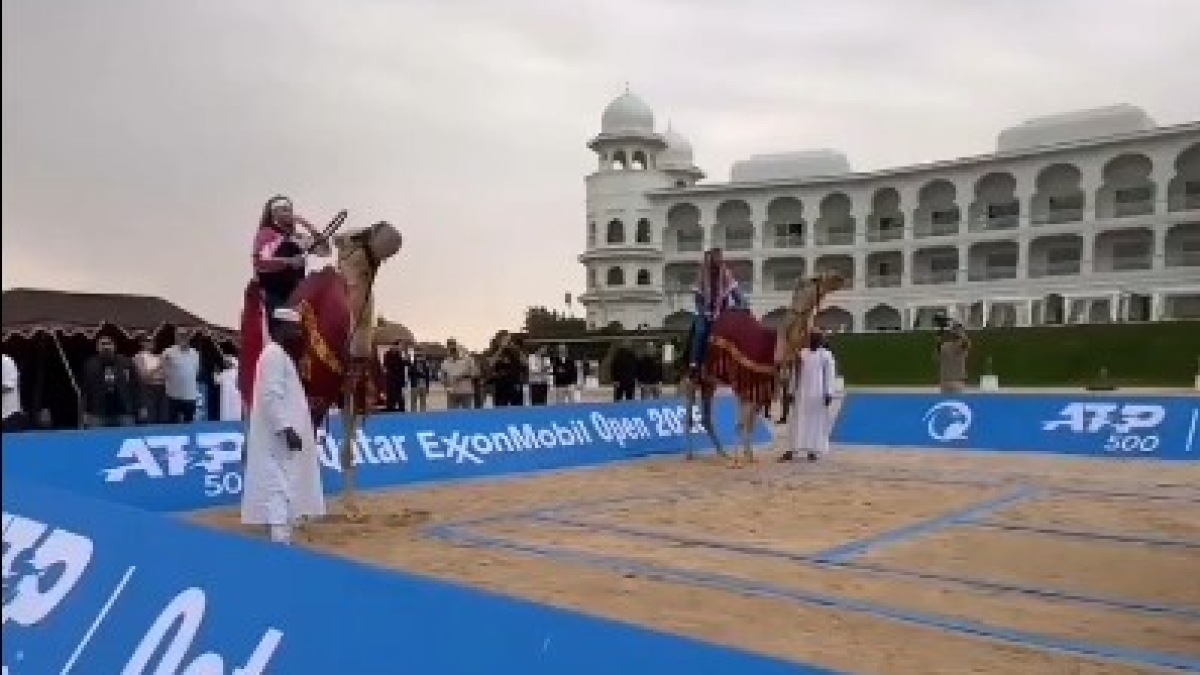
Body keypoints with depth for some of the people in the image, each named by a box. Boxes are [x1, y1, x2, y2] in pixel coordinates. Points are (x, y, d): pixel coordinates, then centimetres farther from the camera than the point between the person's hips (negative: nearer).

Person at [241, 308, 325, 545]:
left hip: (283, 436, 11)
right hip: (279, 438, -11)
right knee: (280, 490, -13)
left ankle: (280, 540, 23)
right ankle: (280, 543, -15)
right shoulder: (274, 354, -14)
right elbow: (271, 396, -23)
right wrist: (287, 428, -28)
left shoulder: (280, 354, 17)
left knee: (280, 490, 15)